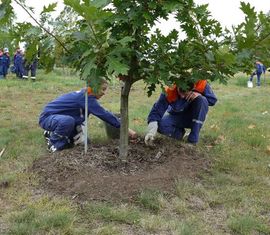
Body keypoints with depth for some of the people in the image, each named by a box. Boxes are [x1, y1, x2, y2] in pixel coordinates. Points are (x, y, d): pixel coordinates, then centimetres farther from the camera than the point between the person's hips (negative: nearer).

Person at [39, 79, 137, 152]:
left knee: (83, 141, 4)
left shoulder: (85, 95, 2)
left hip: (59, 118, 10)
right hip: (47, 117, -10)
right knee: (68, 121, -41)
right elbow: (104, 114, -29)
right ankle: (54, 142, -14)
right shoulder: (85, 98, -28)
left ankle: (53, 133, 17)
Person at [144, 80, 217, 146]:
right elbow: (156, 111, -28)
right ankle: (180, 132, 4)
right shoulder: (169, 92, -29)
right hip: (176, 117, 0)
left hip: (194, 117, 1)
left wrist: (199, 94, -31)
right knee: (160, 126, -30)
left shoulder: (201, 84, -26)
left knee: (202, 100, -30)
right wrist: (151, 132, -41)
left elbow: (213, 99, -11)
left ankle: (193, 137, -18)